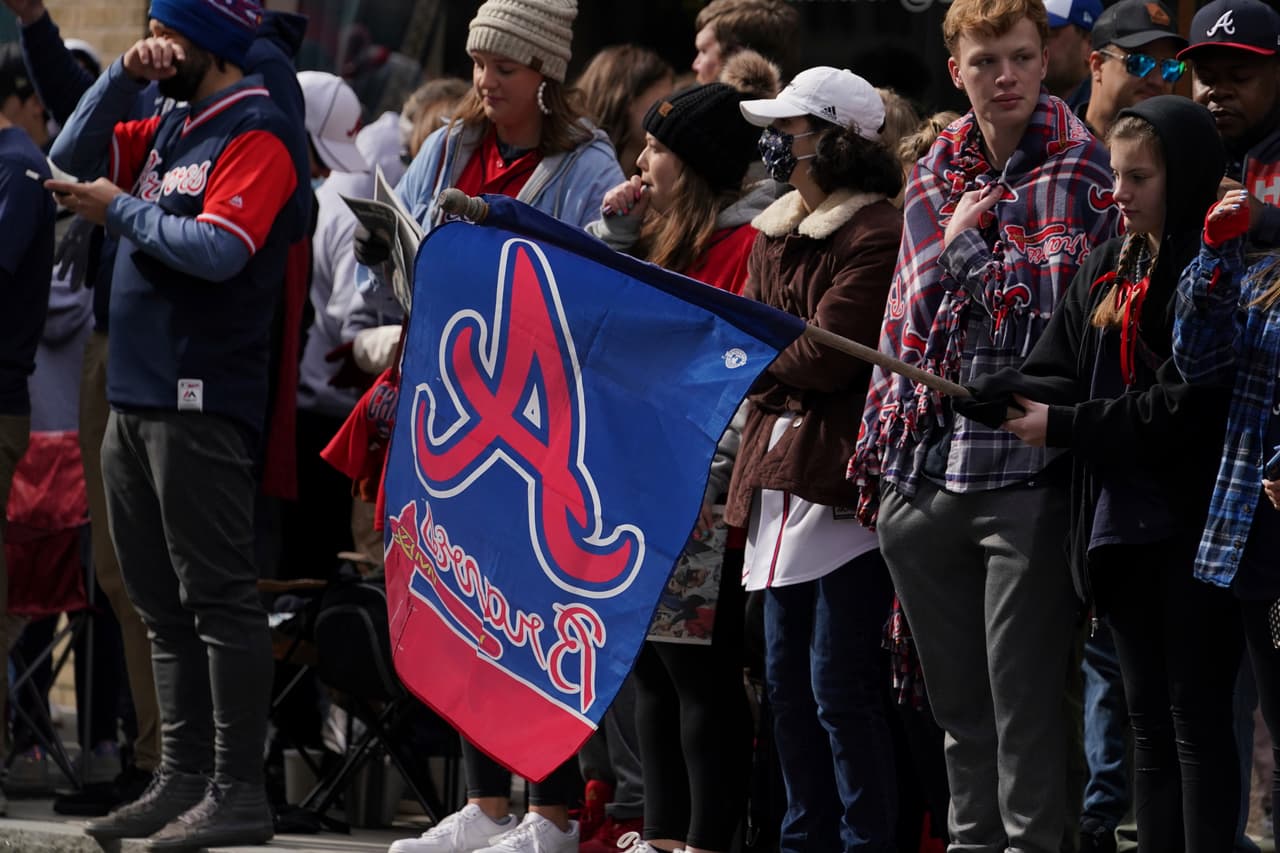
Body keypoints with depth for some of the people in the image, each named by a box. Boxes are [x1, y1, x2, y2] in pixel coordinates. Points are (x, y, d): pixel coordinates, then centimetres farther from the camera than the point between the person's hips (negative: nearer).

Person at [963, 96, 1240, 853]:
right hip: (1123, 525, 8)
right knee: (1149, 715, 11)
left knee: (1196, 714, -6)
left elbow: (1187, 407, -18)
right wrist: (989, 392, -12)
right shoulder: (1107, 269, 14)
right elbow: (1058, 374, 9)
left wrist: (1065, 428, -12)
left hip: (1192, 527, -8)